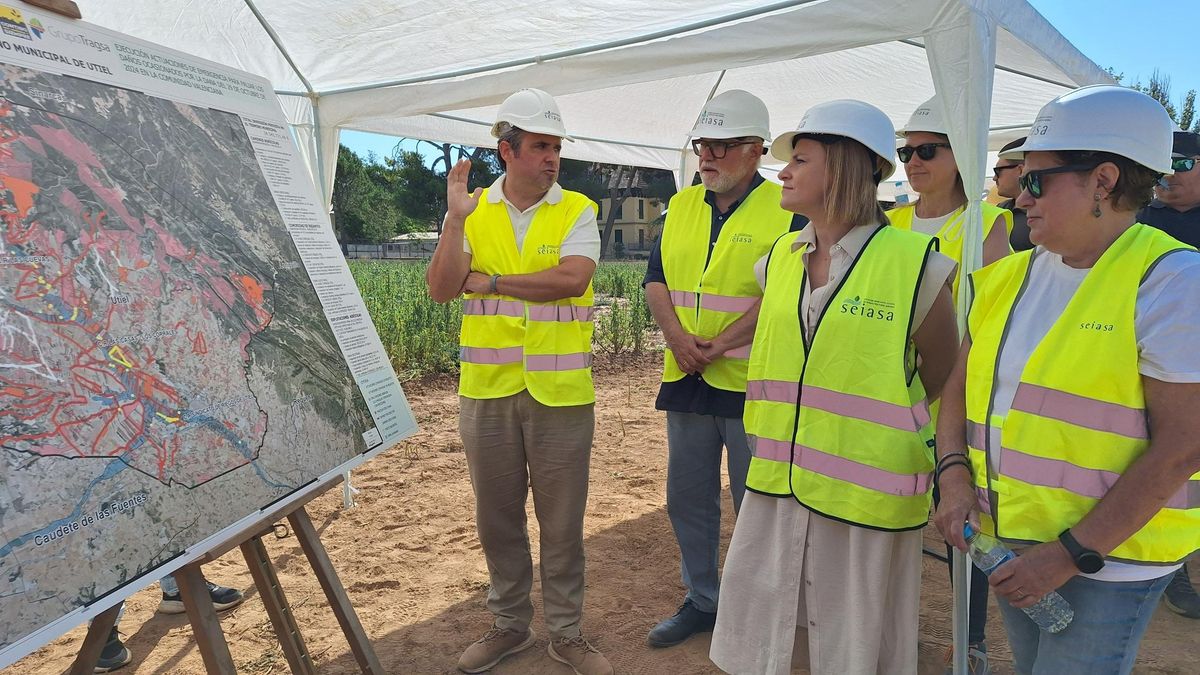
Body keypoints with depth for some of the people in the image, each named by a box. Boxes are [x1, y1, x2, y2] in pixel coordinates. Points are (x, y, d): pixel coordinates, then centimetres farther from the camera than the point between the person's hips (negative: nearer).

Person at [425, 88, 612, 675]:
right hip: (487, 389, 2)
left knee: (562, 521, 8)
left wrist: (488, 281, -12)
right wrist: (455, 220, -14)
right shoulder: (473, 211, 5)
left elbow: (572, 279, -17)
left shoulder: (577, 211, 1)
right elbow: (441, 290, -4)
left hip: (560, 390, -2)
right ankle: (509, 624, 34)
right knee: (497, 516, 14)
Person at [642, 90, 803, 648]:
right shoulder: (681, 206, 11)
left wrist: (719, 346, -18)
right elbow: (656, 279, 7)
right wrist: (676, 335, -10)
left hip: (751, 385, -6)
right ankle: (701, 600, 34)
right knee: (687, 499, 16)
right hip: (685, 379, 6)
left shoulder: (787, 211, -6)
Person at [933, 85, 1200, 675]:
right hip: (1009, 545, 6)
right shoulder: (1009, 278, 4)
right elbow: (962, 384, 10)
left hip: (1109, 559, -6)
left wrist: (1071, 553, -18)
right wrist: (955, 476, -7)